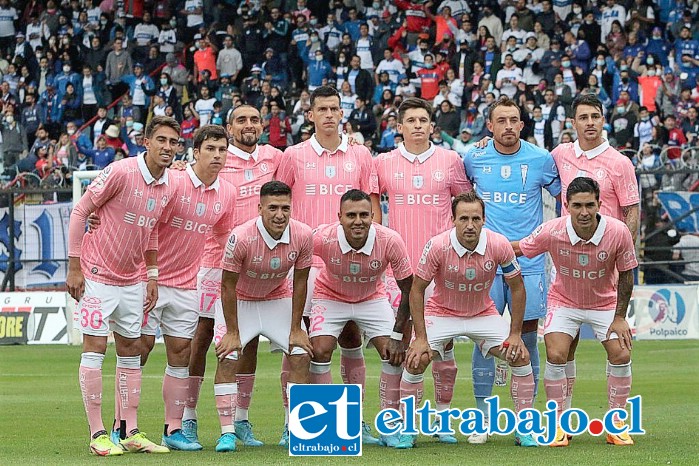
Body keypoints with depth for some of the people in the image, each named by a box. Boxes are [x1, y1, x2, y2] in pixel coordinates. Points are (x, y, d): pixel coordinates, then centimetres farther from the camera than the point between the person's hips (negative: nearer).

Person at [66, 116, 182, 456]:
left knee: (131, 349, 8)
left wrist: (152, 278, 14)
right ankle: (97, 434, -4)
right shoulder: (121, 172, -17)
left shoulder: (168, 189, 3)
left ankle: (130, 432, 13)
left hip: (132, 281, 7)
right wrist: (74, 266, -14)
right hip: (97, 275, -7)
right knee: (95, 348, -6)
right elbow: (79, 211, -12)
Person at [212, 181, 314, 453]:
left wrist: (295, 329, -7)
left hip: (278, 298, 3)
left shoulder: (303, 236, -23)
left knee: (300, 355, -7)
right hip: (240, 300, -3)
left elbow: (299, 283, -10)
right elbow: (228, 285, -21)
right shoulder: (241, 237, -33)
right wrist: (232, 332, -18)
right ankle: (227, 432, -13)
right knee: (228, 357, -17)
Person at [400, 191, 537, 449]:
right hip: (441, 312, -2)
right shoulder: (437, 246, -26)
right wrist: (420, 338, -18)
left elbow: (517, 287, -7)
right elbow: (417, 290, -15)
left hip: (484, 314, 2)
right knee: (416, 360, -21)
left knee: (521, 356, -13)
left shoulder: (499, 245, -22)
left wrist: (515, 334, -9)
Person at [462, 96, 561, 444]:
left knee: (527, 337, 1)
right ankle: (482, 419, 6)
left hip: (528, 262, 0)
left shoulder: (541, 159, 0)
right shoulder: (474, 158, 3)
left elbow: (563, 195, 14)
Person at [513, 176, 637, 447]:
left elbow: (626, 273, -10)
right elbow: (516, 249, -8)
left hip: (605, 302, 0)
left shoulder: (617, 232, -26)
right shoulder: (552, 231, -26)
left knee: (621, 354, -14)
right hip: (564, 301, 0)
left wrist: (620, 317, -10)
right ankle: (559, 424, 0)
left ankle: (616, 424, 6)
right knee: (555, 356, -18)